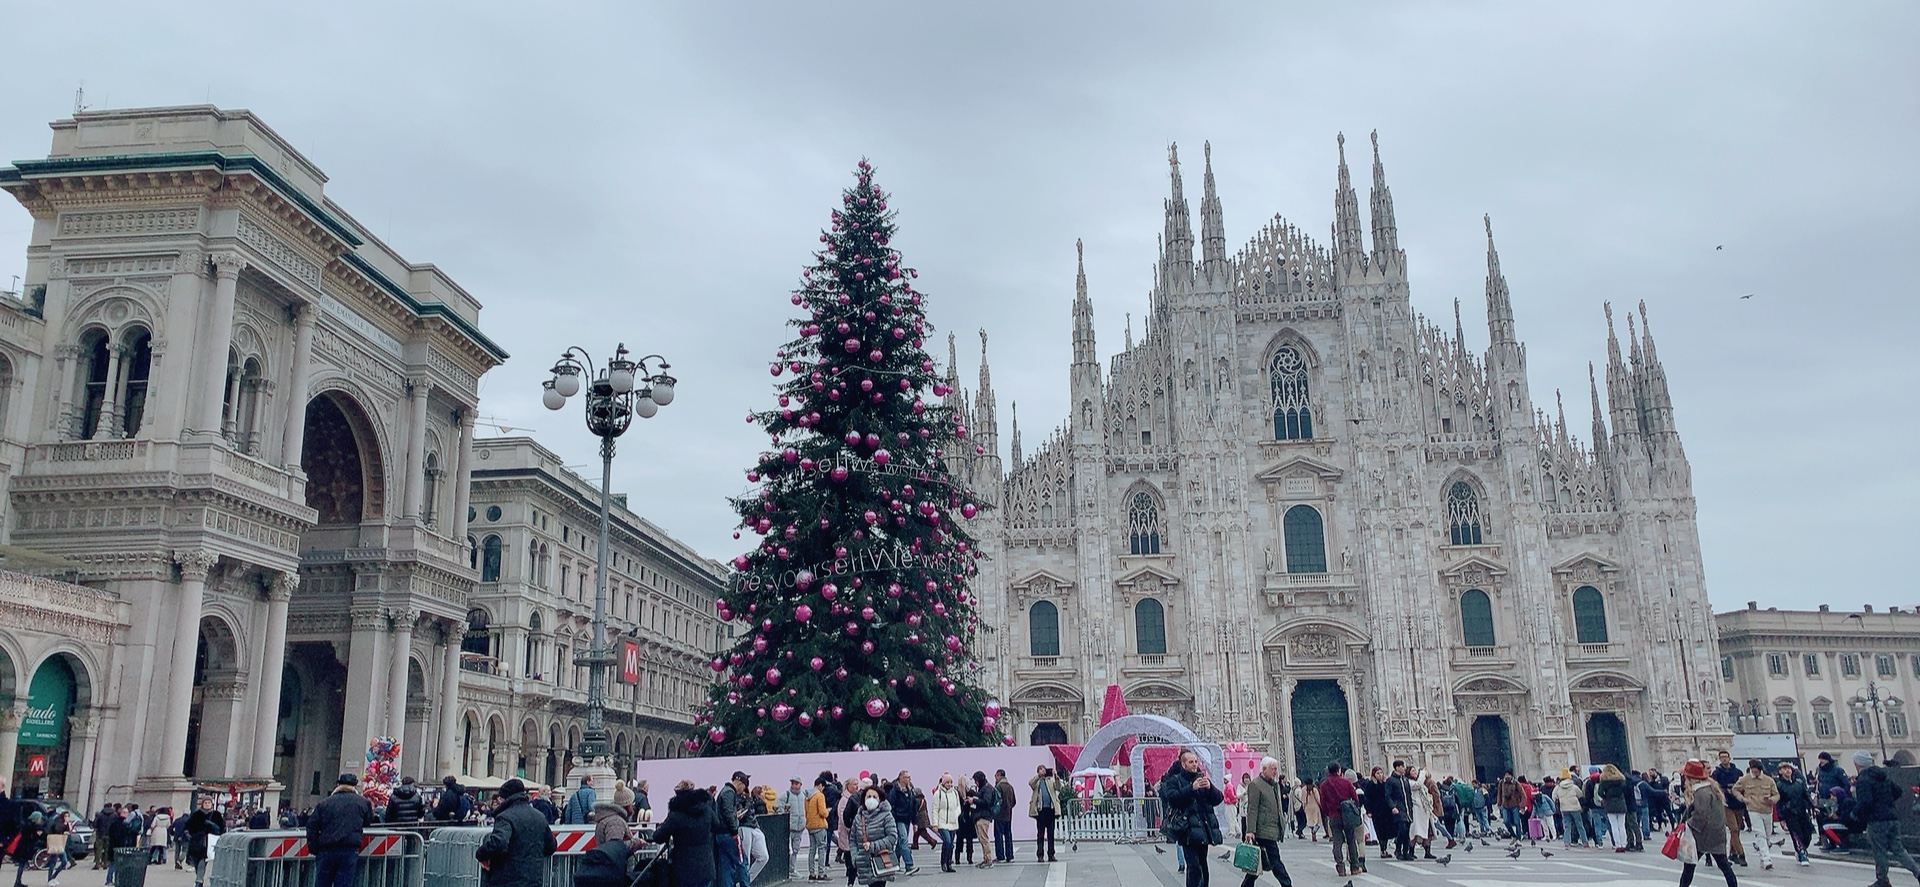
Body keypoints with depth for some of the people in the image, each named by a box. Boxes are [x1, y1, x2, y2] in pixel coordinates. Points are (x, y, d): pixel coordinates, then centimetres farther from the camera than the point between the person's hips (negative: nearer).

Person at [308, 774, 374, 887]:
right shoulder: (363, 802, 6)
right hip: (349, 851, -2)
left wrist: (314, 849, 7)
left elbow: (311, 826, 4)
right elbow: (368, 821, 19)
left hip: (325, 851, 2)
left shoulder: (324, 803, 10)